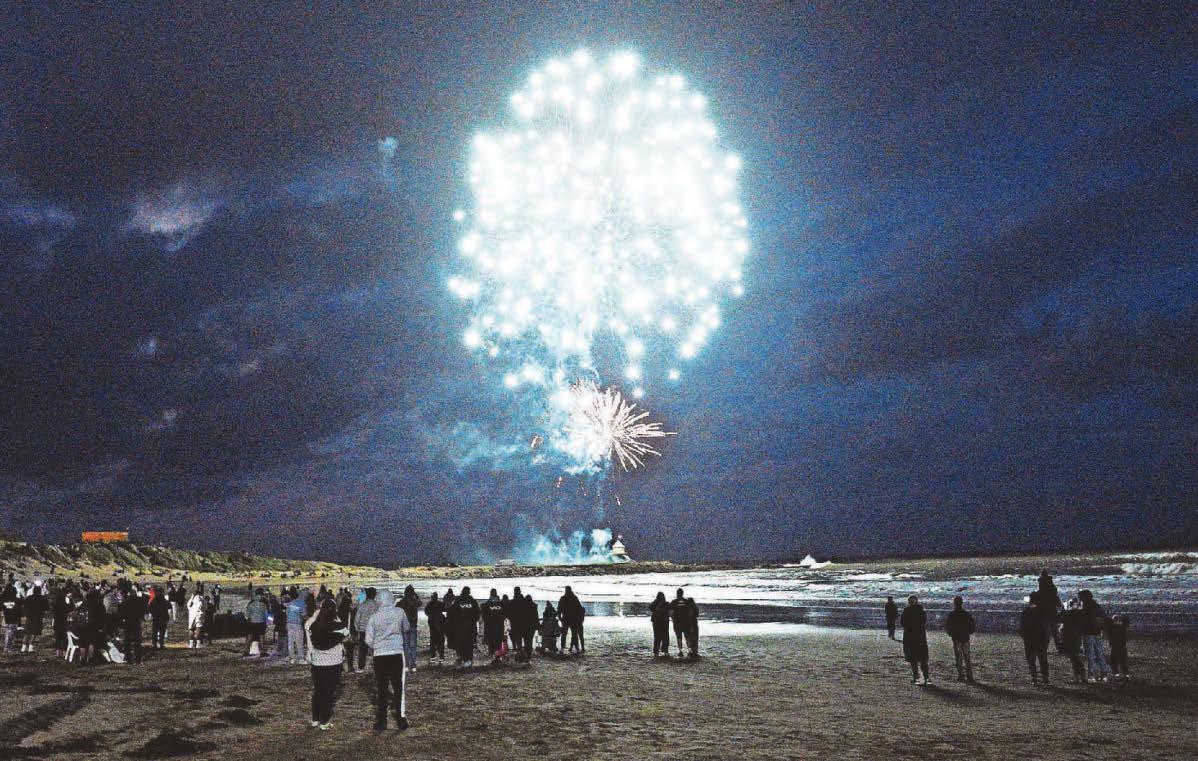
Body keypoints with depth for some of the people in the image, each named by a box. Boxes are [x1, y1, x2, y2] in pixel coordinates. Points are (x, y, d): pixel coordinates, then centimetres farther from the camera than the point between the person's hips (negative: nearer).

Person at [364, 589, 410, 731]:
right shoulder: (400, 612, -6)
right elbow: (406, 628, 12)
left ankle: (380, 723, 14)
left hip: (379, 656, 1)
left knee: (381, 689, 10)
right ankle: (401, 720, 9)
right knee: (399, 688, 9)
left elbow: (368, 640, -3)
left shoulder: (374, 617, -5)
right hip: (397, 653, -1)